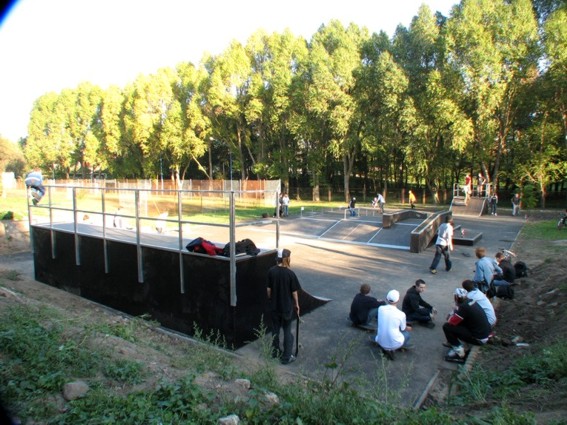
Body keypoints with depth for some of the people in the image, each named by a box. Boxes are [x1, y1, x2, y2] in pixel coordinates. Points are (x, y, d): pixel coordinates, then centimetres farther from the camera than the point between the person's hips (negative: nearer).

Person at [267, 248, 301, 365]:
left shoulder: (271, 271, -7)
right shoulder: (290, 273, -18)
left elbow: (268, 289, 1)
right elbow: (294, 292, -10)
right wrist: (296, 304, 5)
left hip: (274, 306, 4)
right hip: (287, 306, -4)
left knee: (275, 329, 18)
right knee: (287, 331, 8)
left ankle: (275, 351, 33)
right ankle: (286, 357, 15)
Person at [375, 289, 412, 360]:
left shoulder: (380, 309, -9)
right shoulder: (401, 314, -18)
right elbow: (403, 329, 1)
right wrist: (407, 328, 27)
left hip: (380, 342, 3)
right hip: (394, 344, -3)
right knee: (406, 333, 26)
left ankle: (385, 348, 15)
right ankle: (392, 349, 11)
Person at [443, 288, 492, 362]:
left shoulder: (464, 307, -23)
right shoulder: (471, 301, 1)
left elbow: (451, 322, -15)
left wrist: (451, 315, 1)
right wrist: (453, 313, 7)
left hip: (479, 339, -8)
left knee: (447, 326, -9)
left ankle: (459, 352, -3)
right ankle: (454, 342, 22)